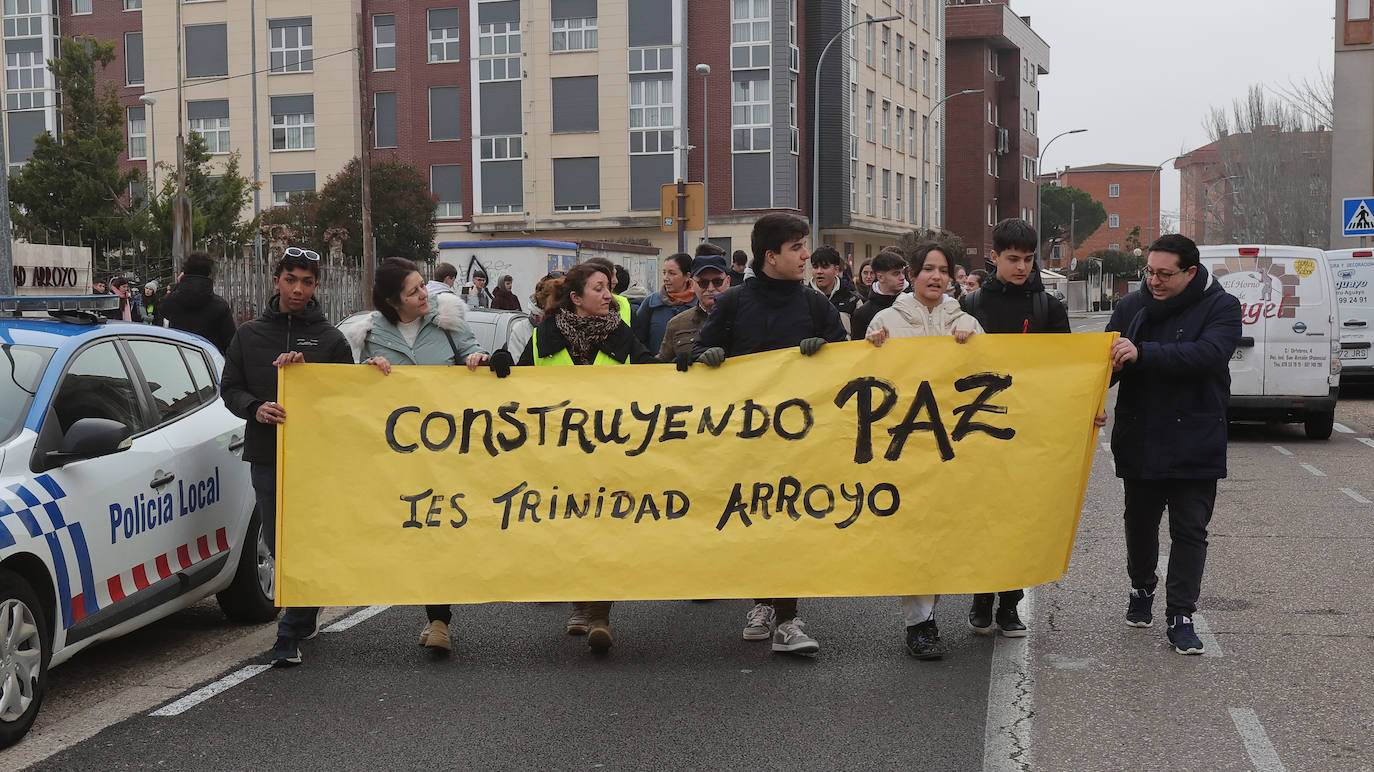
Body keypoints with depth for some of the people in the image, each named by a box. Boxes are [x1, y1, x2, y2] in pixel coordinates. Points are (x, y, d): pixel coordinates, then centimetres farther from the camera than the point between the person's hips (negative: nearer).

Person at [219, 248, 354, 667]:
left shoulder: (330, 339, 4)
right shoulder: (249, 334, 9)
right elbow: (230, 388, 9)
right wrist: (256, 408, -11)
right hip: (265, 455, 3)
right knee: (277, 543, 8)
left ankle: (291, 633, -1)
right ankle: (306, 616, 27)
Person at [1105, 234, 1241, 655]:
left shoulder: (1220, 307, -8)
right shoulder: (1132, 307, 3)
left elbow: (1207, 354, -26)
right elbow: (1109, 361, 6)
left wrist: (1143, 354, -35)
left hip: (1195, 443, -3)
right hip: (1139, 441, 3)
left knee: (1190, 530, 0)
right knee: (1140, 522, 16)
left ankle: (1180, 616, 6)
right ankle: (1142, 590, 38)